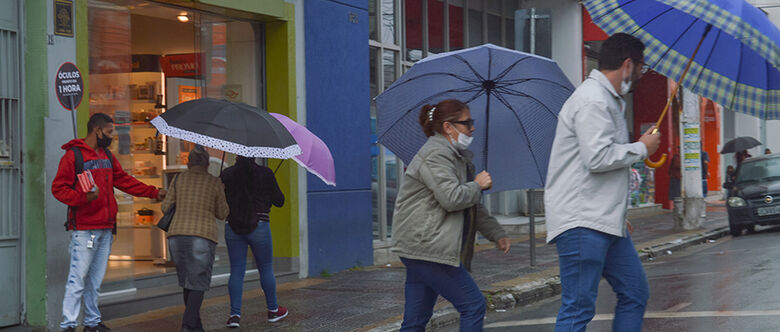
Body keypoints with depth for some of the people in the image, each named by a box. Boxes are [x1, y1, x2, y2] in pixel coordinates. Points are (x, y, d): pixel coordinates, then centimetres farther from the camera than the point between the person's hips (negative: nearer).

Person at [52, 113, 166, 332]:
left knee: (96, 279, 11)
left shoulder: (107, 156, 18)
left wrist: (153, 192, 20)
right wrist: (83, 197, -24)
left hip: (105, 227, 7)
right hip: (84, 228, -7)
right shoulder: (74, 155, -7)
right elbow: (58, 188, -10)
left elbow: (124, 180, 23)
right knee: (78, 278, -9)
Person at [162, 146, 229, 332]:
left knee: (188, 282, 16)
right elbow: (222, 214, 11)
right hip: (203, 236, -3)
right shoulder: (215, 183, 4)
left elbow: (166, 207, 10)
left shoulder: (179, 180, 8)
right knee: (198, 284, -2)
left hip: (177, 236, 3)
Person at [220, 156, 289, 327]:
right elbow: (279, 201, 1)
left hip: (233, 228, 2)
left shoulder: (227, 174, 0)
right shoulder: (265, 173, -5)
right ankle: (273, 310, 24)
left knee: (236, 271, 6)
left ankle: (235, 314, -2)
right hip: (259, 227, -2)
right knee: (266, 269, 12)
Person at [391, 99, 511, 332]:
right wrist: (478, 185, -6)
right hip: (426, 248, -11)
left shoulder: (458, 156, 22)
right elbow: (452, 198, -24)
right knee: (474, 305, -7)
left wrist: (497, 234, 20)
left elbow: (473, 208, 28)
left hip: (422, 248, 11)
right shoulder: (435, 155, -12)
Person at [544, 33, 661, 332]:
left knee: (635, 295, 14)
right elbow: (598, 158, -24)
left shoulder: (609, 100, 22)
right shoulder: (592, 101, -14)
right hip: (581, 223, -11)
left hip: (606, 221, 11)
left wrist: (619, 215, 25)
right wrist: (642, 148, -8)